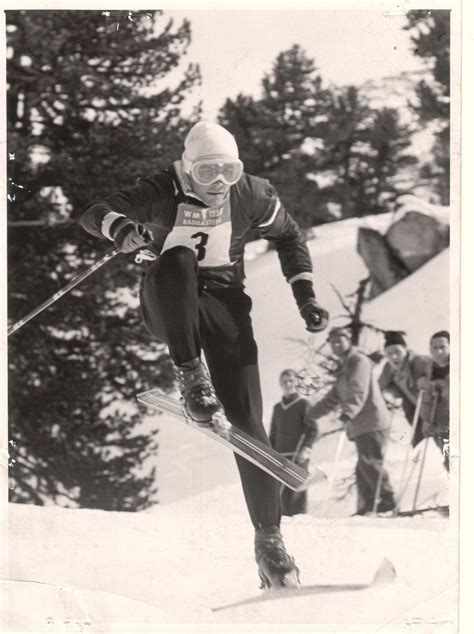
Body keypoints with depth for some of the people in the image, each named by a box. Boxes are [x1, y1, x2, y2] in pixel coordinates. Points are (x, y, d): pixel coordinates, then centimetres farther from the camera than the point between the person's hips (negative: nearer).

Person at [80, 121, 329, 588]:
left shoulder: (252, 195, -7)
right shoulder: (162, 193, -16)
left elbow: (288, 236, 11)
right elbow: (94, 214, -25)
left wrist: (304, 295, 2)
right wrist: (119, 226, -49)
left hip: (223, 304, 2)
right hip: (168, 306, -1)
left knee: (246, 419, -11)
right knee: (176, 261, -37)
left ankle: (268, 537, -1)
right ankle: (190, 376, -31)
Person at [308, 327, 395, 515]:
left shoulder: (359, 361, -5)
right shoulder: (344, 369, 25)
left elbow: (358, 392, -21)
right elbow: (334, 398, 33)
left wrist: (348, 413, -35)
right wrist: (310, 413, 31)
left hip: (372, 421, -9)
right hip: (360, 426, 9)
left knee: (369, 462, -16)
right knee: (363, 468, 4)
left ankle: (387, 499, -12)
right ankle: (366, 507, 2)